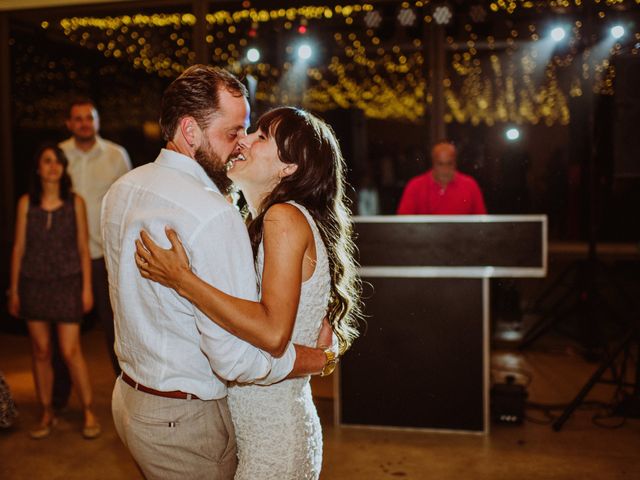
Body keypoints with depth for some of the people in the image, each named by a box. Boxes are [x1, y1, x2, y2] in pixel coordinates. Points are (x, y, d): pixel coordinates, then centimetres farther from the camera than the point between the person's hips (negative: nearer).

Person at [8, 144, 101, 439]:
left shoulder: (75, 202, 0)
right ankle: (47, 414, 21)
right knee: (41, 351, 7)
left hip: (67, 282, -2)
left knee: (70, 351, -4)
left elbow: (83, 248, 2)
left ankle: (89, 412, 9)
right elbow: (18, 247, 6)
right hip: (34, 283, 2)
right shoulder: (26, 203, 3)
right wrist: (14, 290, 5)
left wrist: (87, 287, -1)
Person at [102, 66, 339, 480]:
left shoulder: (121, 190, 2)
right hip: (184, 419, -8)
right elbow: (240, 358, -29)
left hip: (129, 397, 8)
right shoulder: (214, 215, -28)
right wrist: (322, 357, -13)